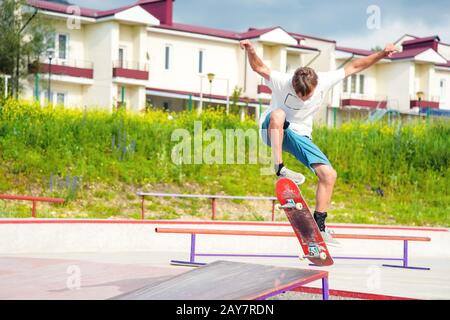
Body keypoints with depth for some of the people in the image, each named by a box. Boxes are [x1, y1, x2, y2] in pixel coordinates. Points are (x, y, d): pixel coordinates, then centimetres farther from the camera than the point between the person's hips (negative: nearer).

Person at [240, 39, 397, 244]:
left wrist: (381, 54, -8)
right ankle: (279, 167, -35)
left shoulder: (325, 81, -14)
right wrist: (251, 51, -54)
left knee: (329, 175, -10)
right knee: (278, 114, -40)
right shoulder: (282, 82, -23)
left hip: (300, 136, 4)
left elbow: (353, 67, -6)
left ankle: (319, 226, 0)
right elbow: (259, 67, -33)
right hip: (273, 132, -4)